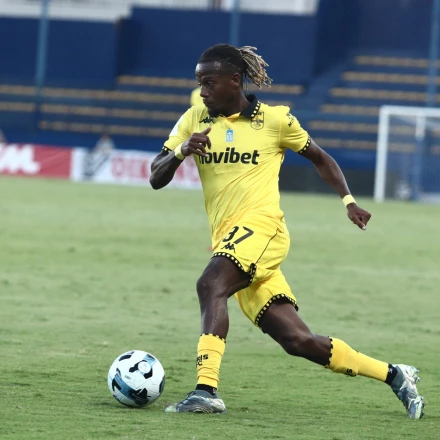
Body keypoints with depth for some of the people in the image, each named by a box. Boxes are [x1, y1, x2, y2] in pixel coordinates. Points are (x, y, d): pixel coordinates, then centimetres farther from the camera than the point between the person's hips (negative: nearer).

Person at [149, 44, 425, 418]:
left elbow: (320, 158, 17)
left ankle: (207, 389, -40)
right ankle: (394, 376, 13)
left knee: (210, 284, -33)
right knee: (296, 339, 0)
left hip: (261, 226, -5)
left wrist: (349, 201, 7)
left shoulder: (274, 119, 3)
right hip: (227, 240, 5)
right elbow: (156, 179, 8)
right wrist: (182, 151, -11)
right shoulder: (195, 119, 11)